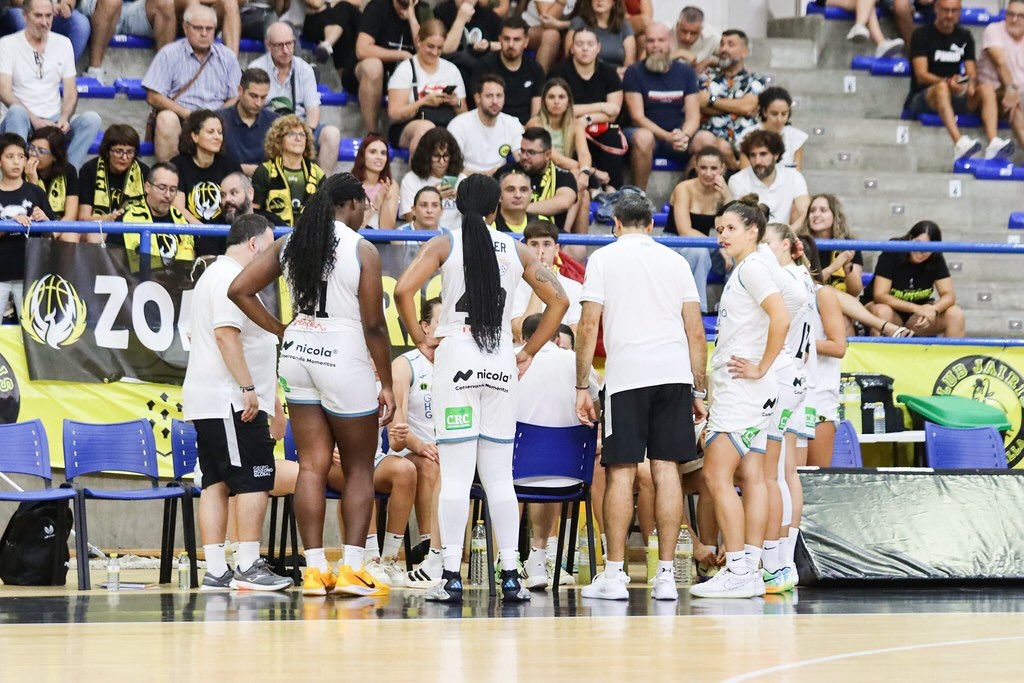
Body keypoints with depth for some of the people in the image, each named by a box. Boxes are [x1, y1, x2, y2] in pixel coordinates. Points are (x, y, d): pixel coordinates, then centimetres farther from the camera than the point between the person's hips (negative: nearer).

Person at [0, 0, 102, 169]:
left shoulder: (63, 43, 12)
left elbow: (71, 91, 9)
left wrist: (64, 119, -13)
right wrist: (34, 120, -22)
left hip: (54, 121, 3)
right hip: (23, 122, -3)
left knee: (92, 119, -23)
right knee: (16, 112, -38)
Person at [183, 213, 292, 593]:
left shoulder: (214, 274, 24)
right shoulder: (232, 277, -11)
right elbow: (226, 334, -21)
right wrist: (248, 388, -22)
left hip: (207, 403, 11)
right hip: (231, 402, -11)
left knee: (217, 483, 7)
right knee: (254, 481, -9)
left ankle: (215, 571, 5)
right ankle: (248, 566, -10)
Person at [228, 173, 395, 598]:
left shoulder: (290, 243, 5)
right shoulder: (362, 251, -10)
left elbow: (239, 290, 4)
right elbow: (374, 326, -10)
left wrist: (280, 331, 11)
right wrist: (387, 384, -3)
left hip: (298, 353, 5)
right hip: (345, 359, -5)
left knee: (312, 466, 8)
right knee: (359, 469, 7)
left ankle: (314, 568, 6)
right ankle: (351, 569, 0)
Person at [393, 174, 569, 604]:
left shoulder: (444, 244, 1)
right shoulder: (515, 249, 9)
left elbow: (403, 289, -13)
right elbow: (558, 300, 9)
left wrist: (420, 341, -2)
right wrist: (530, 352, 13)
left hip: (456, 357, -2)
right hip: (501, 362, 2)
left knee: (456, 476, -3)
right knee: (499, 477, 6)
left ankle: (451, 578, -6)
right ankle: (510, 577, 5)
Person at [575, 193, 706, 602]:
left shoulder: (603, 258, 6)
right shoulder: (675, 261, 14)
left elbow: (588, 327, -1)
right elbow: (696, 332, 11)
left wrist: (581, 387, 3)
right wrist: (697, 390, 15)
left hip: (626, 374, -2)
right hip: (675, 372, 3)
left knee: (621, 472, 0)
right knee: (667, 471, 2)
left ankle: (614, 574, -1)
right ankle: (665, 575, 0)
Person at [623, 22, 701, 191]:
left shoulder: (686, 72, 9)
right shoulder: (634, 72, 0)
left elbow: (693, 116, 1)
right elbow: (637, 117, -9)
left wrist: (684, 136, -23)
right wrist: (668, 136, -24)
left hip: (678, 135, 3)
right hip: (649, 133, -3)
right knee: (643, 137, -39)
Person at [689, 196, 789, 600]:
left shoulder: (753, 267, -11)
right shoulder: (742, 271, 18)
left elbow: (781, 319, -24)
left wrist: (761, 369, -18)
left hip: (742, 387, -10)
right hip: (735, 392, 10)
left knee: (717, 476, -11)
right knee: (750, 477, 7)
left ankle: (737, 571, -13)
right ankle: (751, 571, 7)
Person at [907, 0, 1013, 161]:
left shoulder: (965, 36, 13)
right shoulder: (922, 34, -3)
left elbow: (972, 74, 6)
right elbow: (921, 75, -13)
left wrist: (971, 83, -19)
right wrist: (948, 82, -31)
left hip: (956, 97, 5)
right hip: (923, 98, -5)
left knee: (987, 88, -21)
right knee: (942, 87, -37)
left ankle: (994, 143, -41)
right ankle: (959, 143, -57)